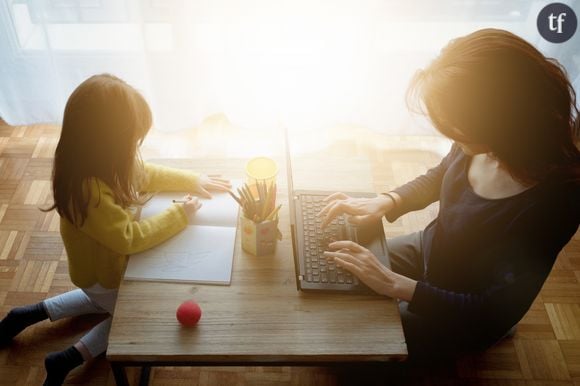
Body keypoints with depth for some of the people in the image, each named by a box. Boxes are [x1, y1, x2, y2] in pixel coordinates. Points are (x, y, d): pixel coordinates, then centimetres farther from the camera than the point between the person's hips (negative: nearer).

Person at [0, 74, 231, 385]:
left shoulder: (103, 164, -13)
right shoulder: (87, 190, -40)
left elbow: (146, 174, 3)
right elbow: (130, 238, -34)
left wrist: (193, 181, -4)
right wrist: (180, 215, -25)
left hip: (109, 264, 8)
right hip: (102, 275, -8)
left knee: (106, 302, 35)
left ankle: (35, 312, 30)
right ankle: (70, 358, 11)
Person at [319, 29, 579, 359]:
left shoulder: (551, 200, -38)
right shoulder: (482, 146, -21)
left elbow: (497, 313, -28)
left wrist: (395, 285, -31)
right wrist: (384, 202, -15)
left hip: (463, 316, -5)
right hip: (429, 250, 6)